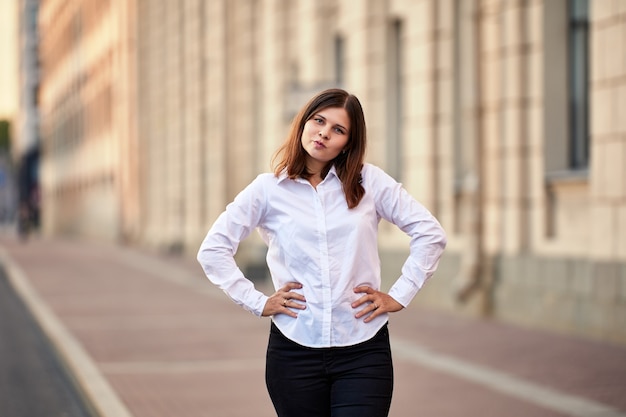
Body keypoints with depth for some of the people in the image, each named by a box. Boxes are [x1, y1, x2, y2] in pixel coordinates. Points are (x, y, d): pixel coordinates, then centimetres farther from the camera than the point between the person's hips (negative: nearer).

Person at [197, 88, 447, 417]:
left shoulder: (370, 182, 3)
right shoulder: (268, 189, 4)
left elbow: (430, 234, 5)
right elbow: (213, 250, 4)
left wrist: (400, 296, 1)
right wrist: (256, 301, -1)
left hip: (363, 350, 0)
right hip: (294, 349, 1)